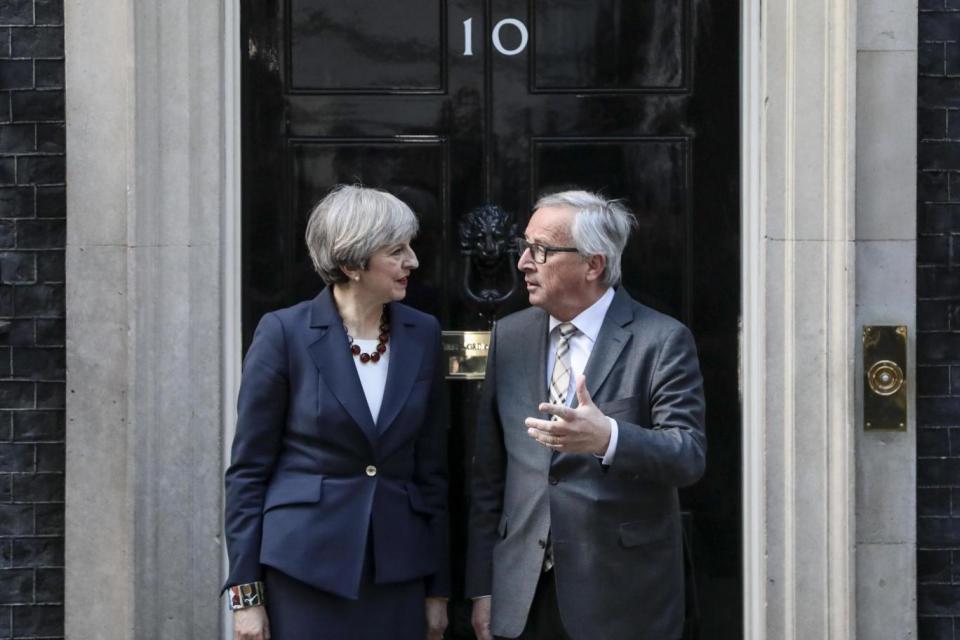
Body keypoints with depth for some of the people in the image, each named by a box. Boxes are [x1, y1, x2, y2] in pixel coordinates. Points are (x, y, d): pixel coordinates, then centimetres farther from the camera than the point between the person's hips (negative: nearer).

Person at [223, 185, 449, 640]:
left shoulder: (423, 335, 4)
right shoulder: (284, 333, -8)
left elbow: (431, 467, 8)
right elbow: (248, 469, -4)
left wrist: (438, 588, 8)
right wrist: (245, 592, -7)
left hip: (397, 571, 4)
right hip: (305, 568, -3)